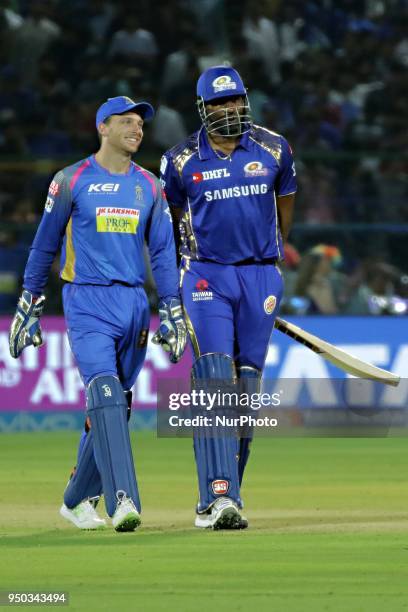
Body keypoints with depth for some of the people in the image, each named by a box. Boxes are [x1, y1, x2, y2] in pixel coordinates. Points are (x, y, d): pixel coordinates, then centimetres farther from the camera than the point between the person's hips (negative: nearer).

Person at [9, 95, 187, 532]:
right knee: (105, 396, -20)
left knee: (114, 407, 9)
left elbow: (162, 252, 11)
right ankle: (122, 501, -29)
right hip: (87, 303, -5)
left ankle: (77, 500, 25)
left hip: (133, 306, 5)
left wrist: (172, 312, 4)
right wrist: (29, 307, 3)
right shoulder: (71, 181, 0)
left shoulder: (149, 187, 11)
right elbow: (44, 246, 5)